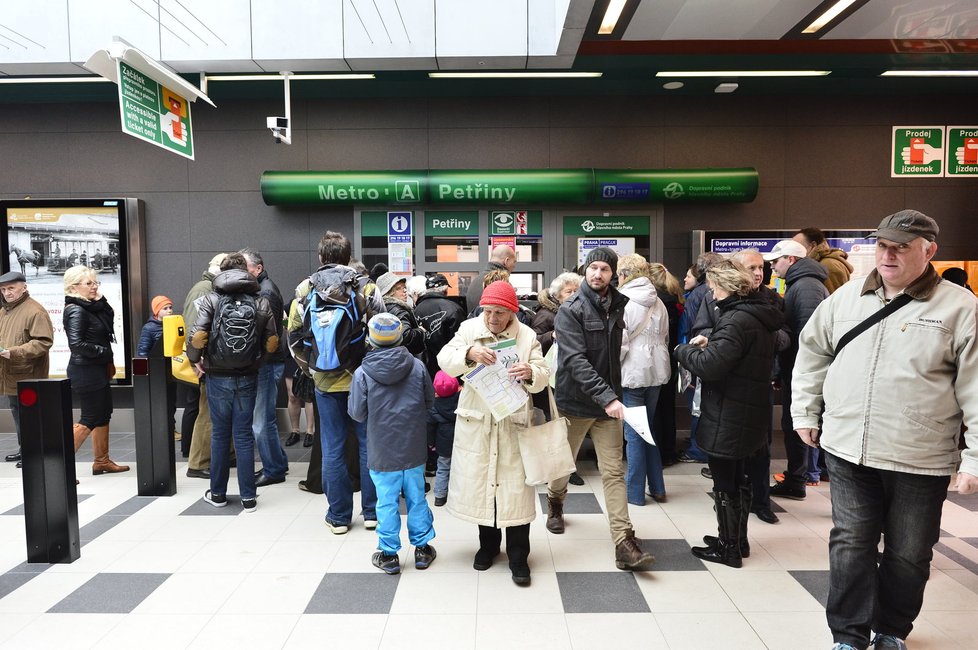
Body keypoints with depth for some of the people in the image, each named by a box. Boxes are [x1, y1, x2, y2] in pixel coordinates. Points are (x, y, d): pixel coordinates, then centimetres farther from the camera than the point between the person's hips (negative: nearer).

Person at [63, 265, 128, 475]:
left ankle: (102, 461, 26)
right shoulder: (76, 311, -17)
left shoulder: (93, 306, 8)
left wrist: (100, 298, 6)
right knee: (89, 419, -5)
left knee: (104, 414, 15)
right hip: (85, 371, -9)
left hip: (97, 370, 9)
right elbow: (76, 344, -24)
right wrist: (104, 351, -15)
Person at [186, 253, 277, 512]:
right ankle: (248, 497, 10)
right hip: (248, 378, 1)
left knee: (220, 434, 12)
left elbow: (197, 336, -15)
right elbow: (272, 342, -4)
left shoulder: (211, 299, -5)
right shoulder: (261, 301, 0)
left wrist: (195, 359, 3)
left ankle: (218, 493, 23)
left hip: (218, 377, -1)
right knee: (244, 436, 7)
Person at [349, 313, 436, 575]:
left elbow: (357, 413, -7)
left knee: (387, 502, 10)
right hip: (414, 449, 2)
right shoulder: (417, 366, -7)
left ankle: (389, 554, 21)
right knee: (416, 498, 15)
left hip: (382, 452, -2)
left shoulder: (362, 373, -13)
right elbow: (430, 401, 3)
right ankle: (422, 548, 27)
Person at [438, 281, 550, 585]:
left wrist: (531, 373, -31)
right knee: (479, 482, 12)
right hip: (476, 423, 1)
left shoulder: (527, 336, -1)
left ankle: (518, 557, 16)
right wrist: (469, 353, -32)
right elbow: (445, 360, -12)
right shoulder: (469, 329, 0)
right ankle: (488, 543, 34)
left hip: (513, 423, -1)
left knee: (515, 487, 0)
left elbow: (543, 377, -8)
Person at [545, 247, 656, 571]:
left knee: (614, 471, 1)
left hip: (608, 400, 3)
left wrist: (613, 393, 5)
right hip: (576, 400, -3)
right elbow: (575, 360, -23)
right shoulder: (570, 310, -13)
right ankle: (555, 502, 47)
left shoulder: (618, 305, 4)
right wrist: (607, 397, -32)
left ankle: (624, 544, 3)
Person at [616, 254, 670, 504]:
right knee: (648, 428, 17)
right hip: (656, 371, 7)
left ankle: (635, 491, 11)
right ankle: (656, 488, 24)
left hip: (632, 373, -6)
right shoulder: (658, 303, 7)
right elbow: (665, 338, 14)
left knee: (633, 433, 2)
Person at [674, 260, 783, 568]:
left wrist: (684, 349, -10)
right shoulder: (759, 316, 10)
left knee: (725, 484, 4)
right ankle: (738, 540, 35)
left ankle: (729, 548, 18)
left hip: (727, 417, -10)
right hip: (748, 414, 10)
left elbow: (709, 365, -28)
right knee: (738, 479, 21)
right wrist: (710, 344, 7)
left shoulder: (736, 320, -22)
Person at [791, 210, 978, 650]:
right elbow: (812, 353, 14)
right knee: (850, 546, 8)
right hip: (848, 450, 2)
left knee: (908, 555, 14)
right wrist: (805, 413, 12)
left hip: (919, 460, -2)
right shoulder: (846, 297, 4)